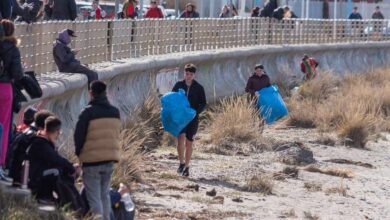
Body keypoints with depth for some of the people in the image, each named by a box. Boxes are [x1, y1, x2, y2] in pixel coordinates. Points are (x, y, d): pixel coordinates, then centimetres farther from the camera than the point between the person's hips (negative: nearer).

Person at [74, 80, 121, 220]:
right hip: (110, 159, 6)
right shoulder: (115, 112, 6)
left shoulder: (88, 112, -13)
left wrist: (79, 153, 7)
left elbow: (79, 135, -9)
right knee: (104, 195, 19)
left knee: (94, 198, -2)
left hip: (92, 160, -6)